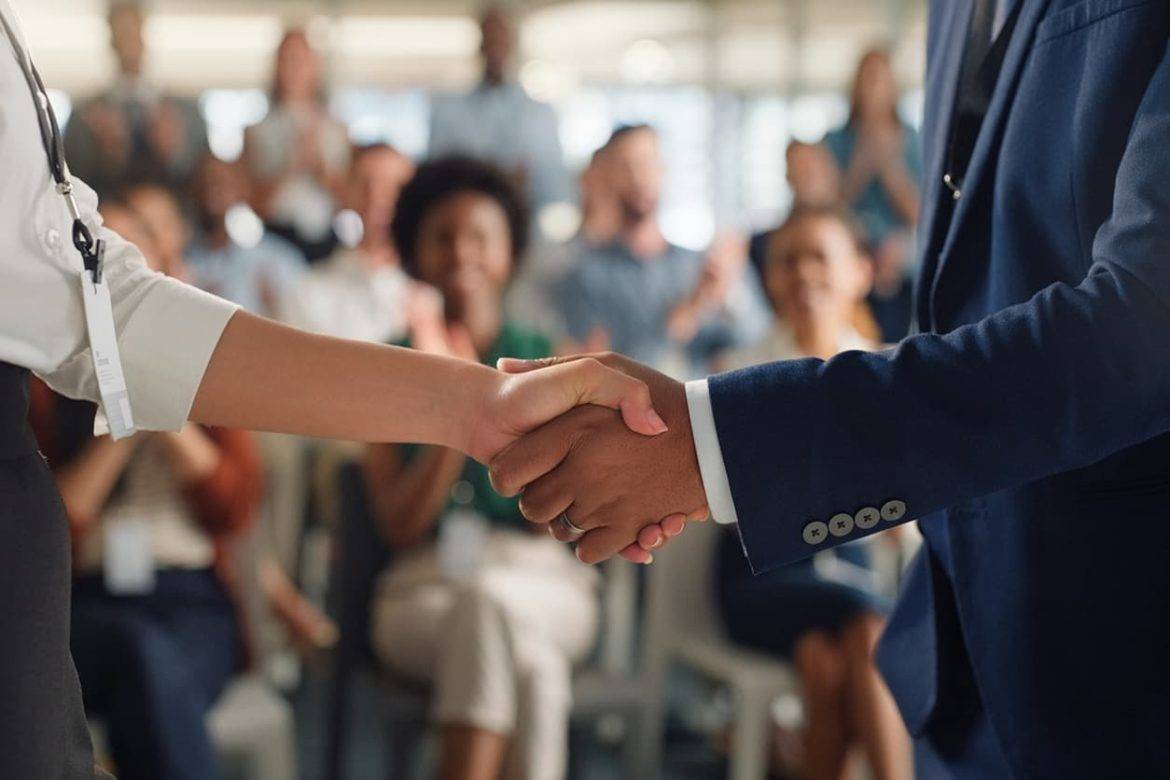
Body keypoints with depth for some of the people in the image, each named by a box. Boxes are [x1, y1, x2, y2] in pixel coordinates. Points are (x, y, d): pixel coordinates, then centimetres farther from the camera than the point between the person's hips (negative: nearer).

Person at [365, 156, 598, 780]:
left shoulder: (544, 358, 8)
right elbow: (401, 524, -5)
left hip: (543, 585, 1)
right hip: (424, 593, 0)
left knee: (489, 603, -37)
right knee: (527, 658, -35)